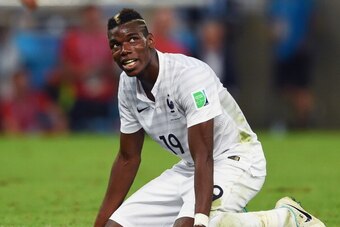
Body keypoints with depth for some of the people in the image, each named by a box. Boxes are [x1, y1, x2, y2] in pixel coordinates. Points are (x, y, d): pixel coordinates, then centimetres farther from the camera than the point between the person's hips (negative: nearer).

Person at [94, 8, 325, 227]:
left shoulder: (189, 73, -25)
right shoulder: (128, 85, -1)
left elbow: (203, 157, -31)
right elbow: (128, 158, 10)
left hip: (236, 160, -9)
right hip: (188, 169, 9)